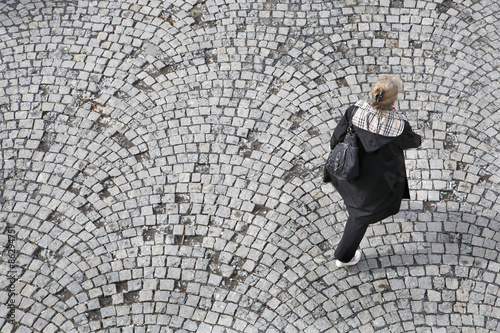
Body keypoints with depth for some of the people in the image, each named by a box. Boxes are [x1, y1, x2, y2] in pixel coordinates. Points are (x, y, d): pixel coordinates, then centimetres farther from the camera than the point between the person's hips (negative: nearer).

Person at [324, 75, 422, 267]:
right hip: (376, 177, -4)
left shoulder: (355, 110, -26)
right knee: (361, 214, 17)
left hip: (354, 167, 4)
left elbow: (337, 139, -13)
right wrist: (418, 137, 17)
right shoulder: (399, 125, -32)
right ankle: (344, 257, 34)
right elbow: (410, 141, -8)